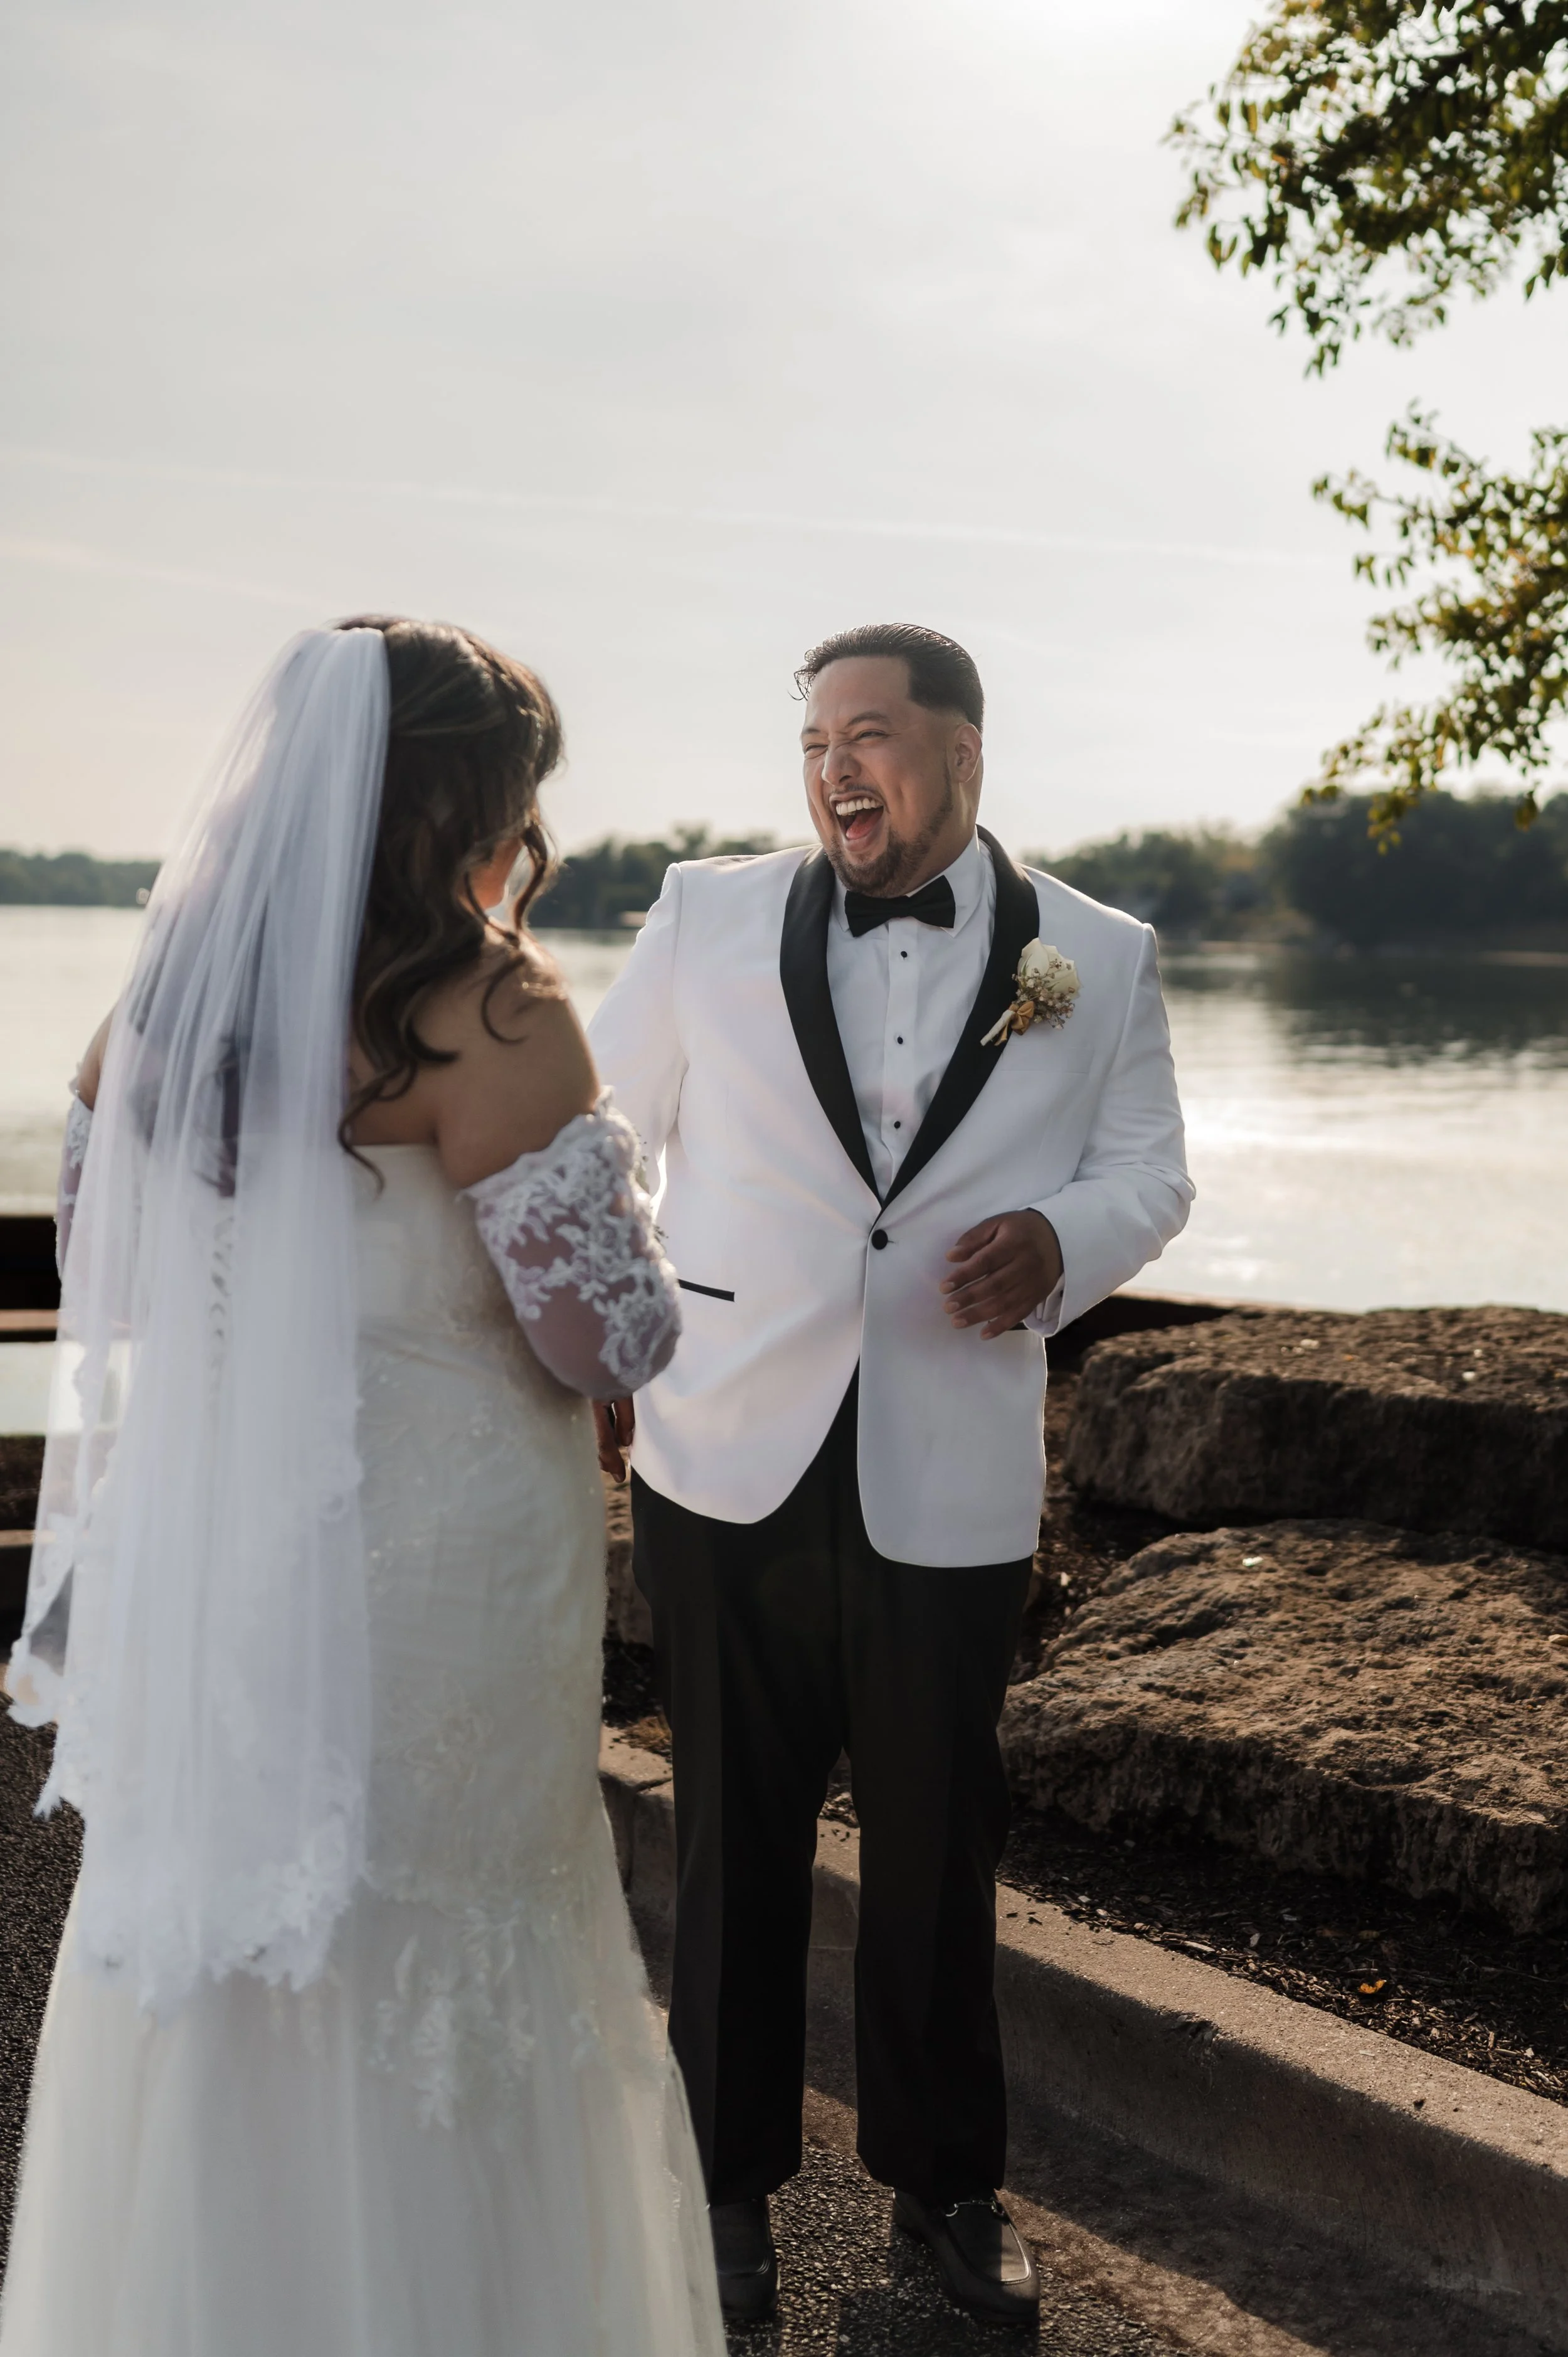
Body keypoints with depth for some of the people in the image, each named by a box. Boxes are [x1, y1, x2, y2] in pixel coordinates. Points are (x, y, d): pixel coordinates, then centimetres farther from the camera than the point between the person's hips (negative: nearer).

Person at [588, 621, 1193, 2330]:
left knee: (937, 1850, 13)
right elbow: (599, 1130, 11)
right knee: (736, 1838, 11)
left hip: (952, 1486, 0)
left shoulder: (1099, 960, 2)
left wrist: (1062, 1239, -13)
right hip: (727, 1467, 0)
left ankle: (945, 2181, 34)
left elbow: (1146, 1171, 10)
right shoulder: (711, 918, 1)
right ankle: (730, 2174, 31)